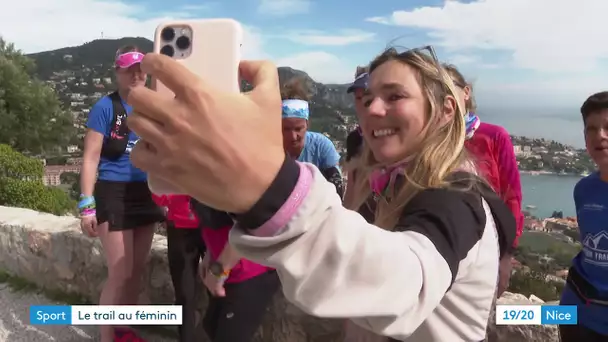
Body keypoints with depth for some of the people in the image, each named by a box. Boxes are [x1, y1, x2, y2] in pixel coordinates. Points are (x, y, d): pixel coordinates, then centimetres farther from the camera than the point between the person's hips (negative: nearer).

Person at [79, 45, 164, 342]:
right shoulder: (106, 107, -6)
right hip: (114, 194, -5)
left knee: (137, 270, 12)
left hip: (146, 194, 6)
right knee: (121, 273, -4)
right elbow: (90, 157, -8)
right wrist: (87, 205, -14)